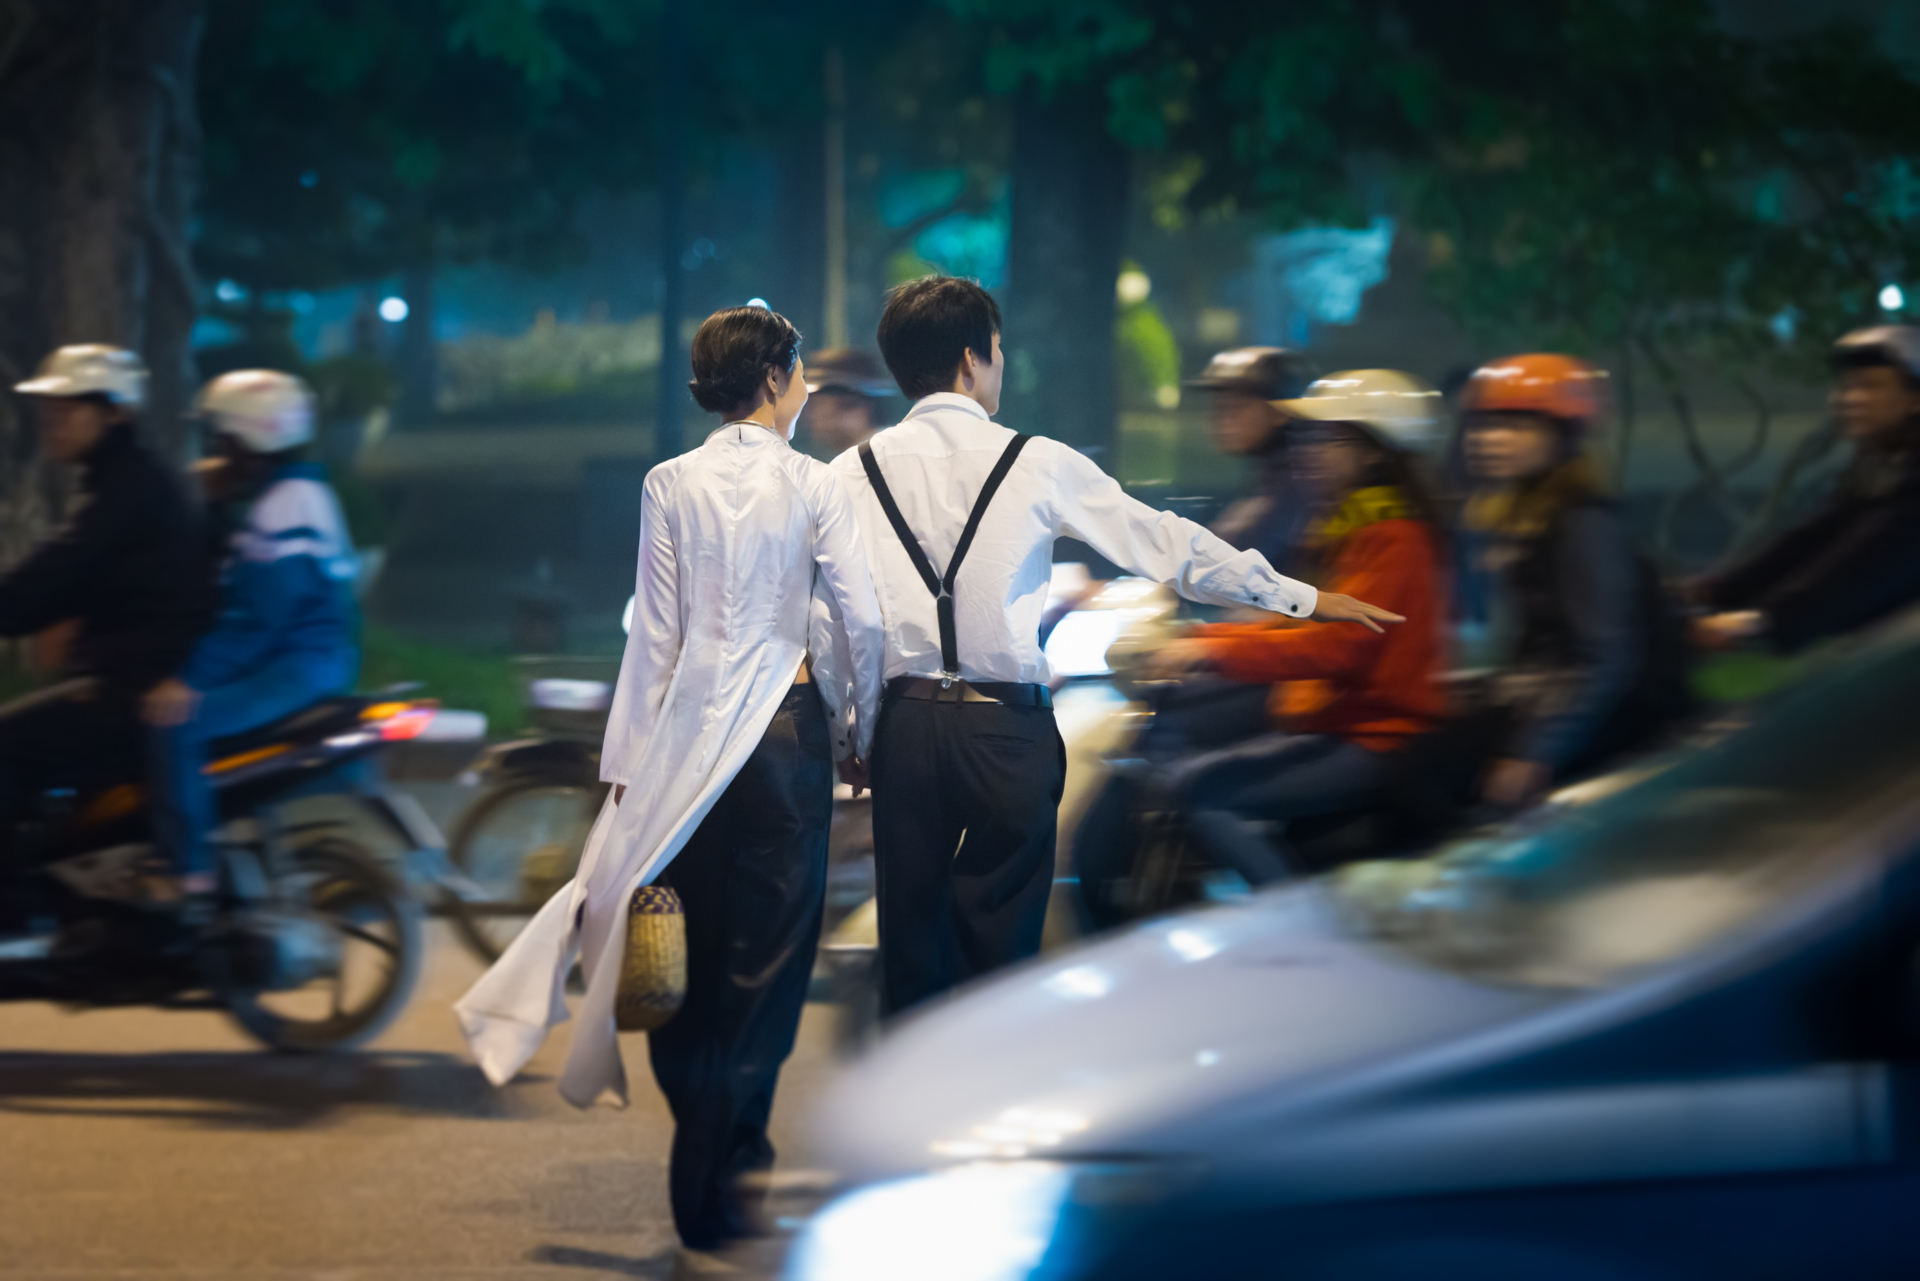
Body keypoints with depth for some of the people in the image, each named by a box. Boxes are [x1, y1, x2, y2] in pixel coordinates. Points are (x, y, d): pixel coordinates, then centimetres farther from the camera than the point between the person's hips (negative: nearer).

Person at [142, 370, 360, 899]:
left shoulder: (284, 503, -18)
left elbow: (257, 615, -24)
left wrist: (192, 680, -26)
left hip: (303, 659, -11)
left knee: (175, 723, -26)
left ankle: (193, 875, -23)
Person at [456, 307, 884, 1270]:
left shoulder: (670, 486, 1)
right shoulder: (814, 486, -3)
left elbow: (655, 633, 1)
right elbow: (862, 622, -5)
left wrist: (630, 759, 5)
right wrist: (859, 736, 9)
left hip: (691, 726, 2)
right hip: (790, 724, -2)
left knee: (694, 945, 10)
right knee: (766, 950, 5)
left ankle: (711, 1146, 15)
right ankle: (725, 1177, 8)